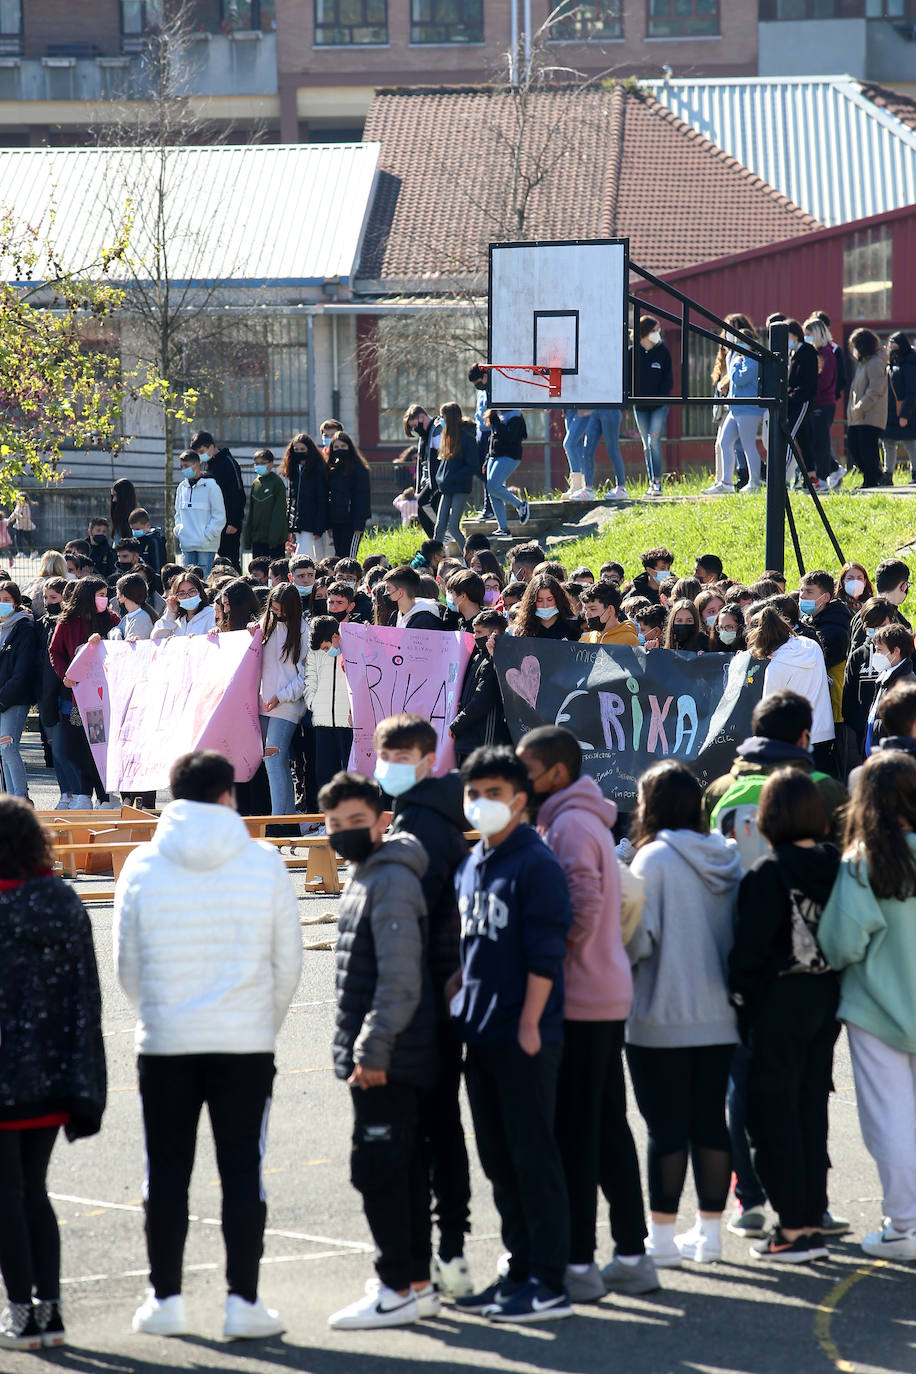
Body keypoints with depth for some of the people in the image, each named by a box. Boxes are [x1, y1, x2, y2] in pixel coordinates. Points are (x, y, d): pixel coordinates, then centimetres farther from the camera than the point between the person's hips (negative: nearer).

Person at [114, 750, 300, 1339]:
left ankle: (166, 1299, 13)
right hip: (246, 1044, -1)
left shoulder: (143, 865, -3)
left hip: (165, 1044, 1)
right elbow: (288, 962, 2)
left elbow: (127, 965, 4)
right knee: (243, 1172, 4)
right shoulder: (265, 864, -4)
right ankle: (244, 1301, 2)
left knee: (167, 1173, 9)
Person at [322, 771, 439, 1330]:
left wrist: (373, 1051, -23)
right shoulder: (364, 878, 17)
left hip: (387, 1058, -10)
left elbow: (400, 978, -22)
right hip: (376, 1055, 10)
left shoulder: (391, 881, -15)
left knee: (378, 1168, -8)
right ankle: (419, 1282, 18)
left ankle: (399, 1289, -6)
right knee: (404, 1168, 13)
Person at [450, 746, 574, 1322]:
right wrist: (448, 998, 14)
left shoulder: (535, 864, -11)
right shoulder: (471, 866, 14)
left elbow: (545, 954, -15)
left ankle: (550, 1284, -2)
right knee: (499, 1161, 12)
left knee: (534, 1158, -5)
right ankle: (522, 1271, 20)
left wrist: (529, 1025, -18)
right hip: (482, 1036, 9)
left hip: (525, 1041, -9)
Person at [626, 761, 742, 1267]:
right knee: (710, 1122, 11)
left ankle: (662, 1236, 4)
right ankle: (709, 1231, 16)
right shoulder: (728, 859, 5)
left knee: (666, 1128, 0)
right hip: (719, 1016, 6)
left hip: (661, 1020, -6)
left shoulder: (654, 859, -13)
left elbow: (638, 939, -16)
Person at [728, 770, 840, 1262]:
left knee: (775, 1112, 1)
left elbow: (750, 947, -16)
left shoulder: (768, 872, -15)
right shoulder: (836, 866, 3)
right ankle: (813, 1220, 16)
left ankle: (793, 1228, 0)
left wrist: (742, 999, -5)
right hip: (826, 999, 6)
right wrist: (832, 991, 15)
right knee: (811, 1108, 13)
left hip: (779, 1002, -6)